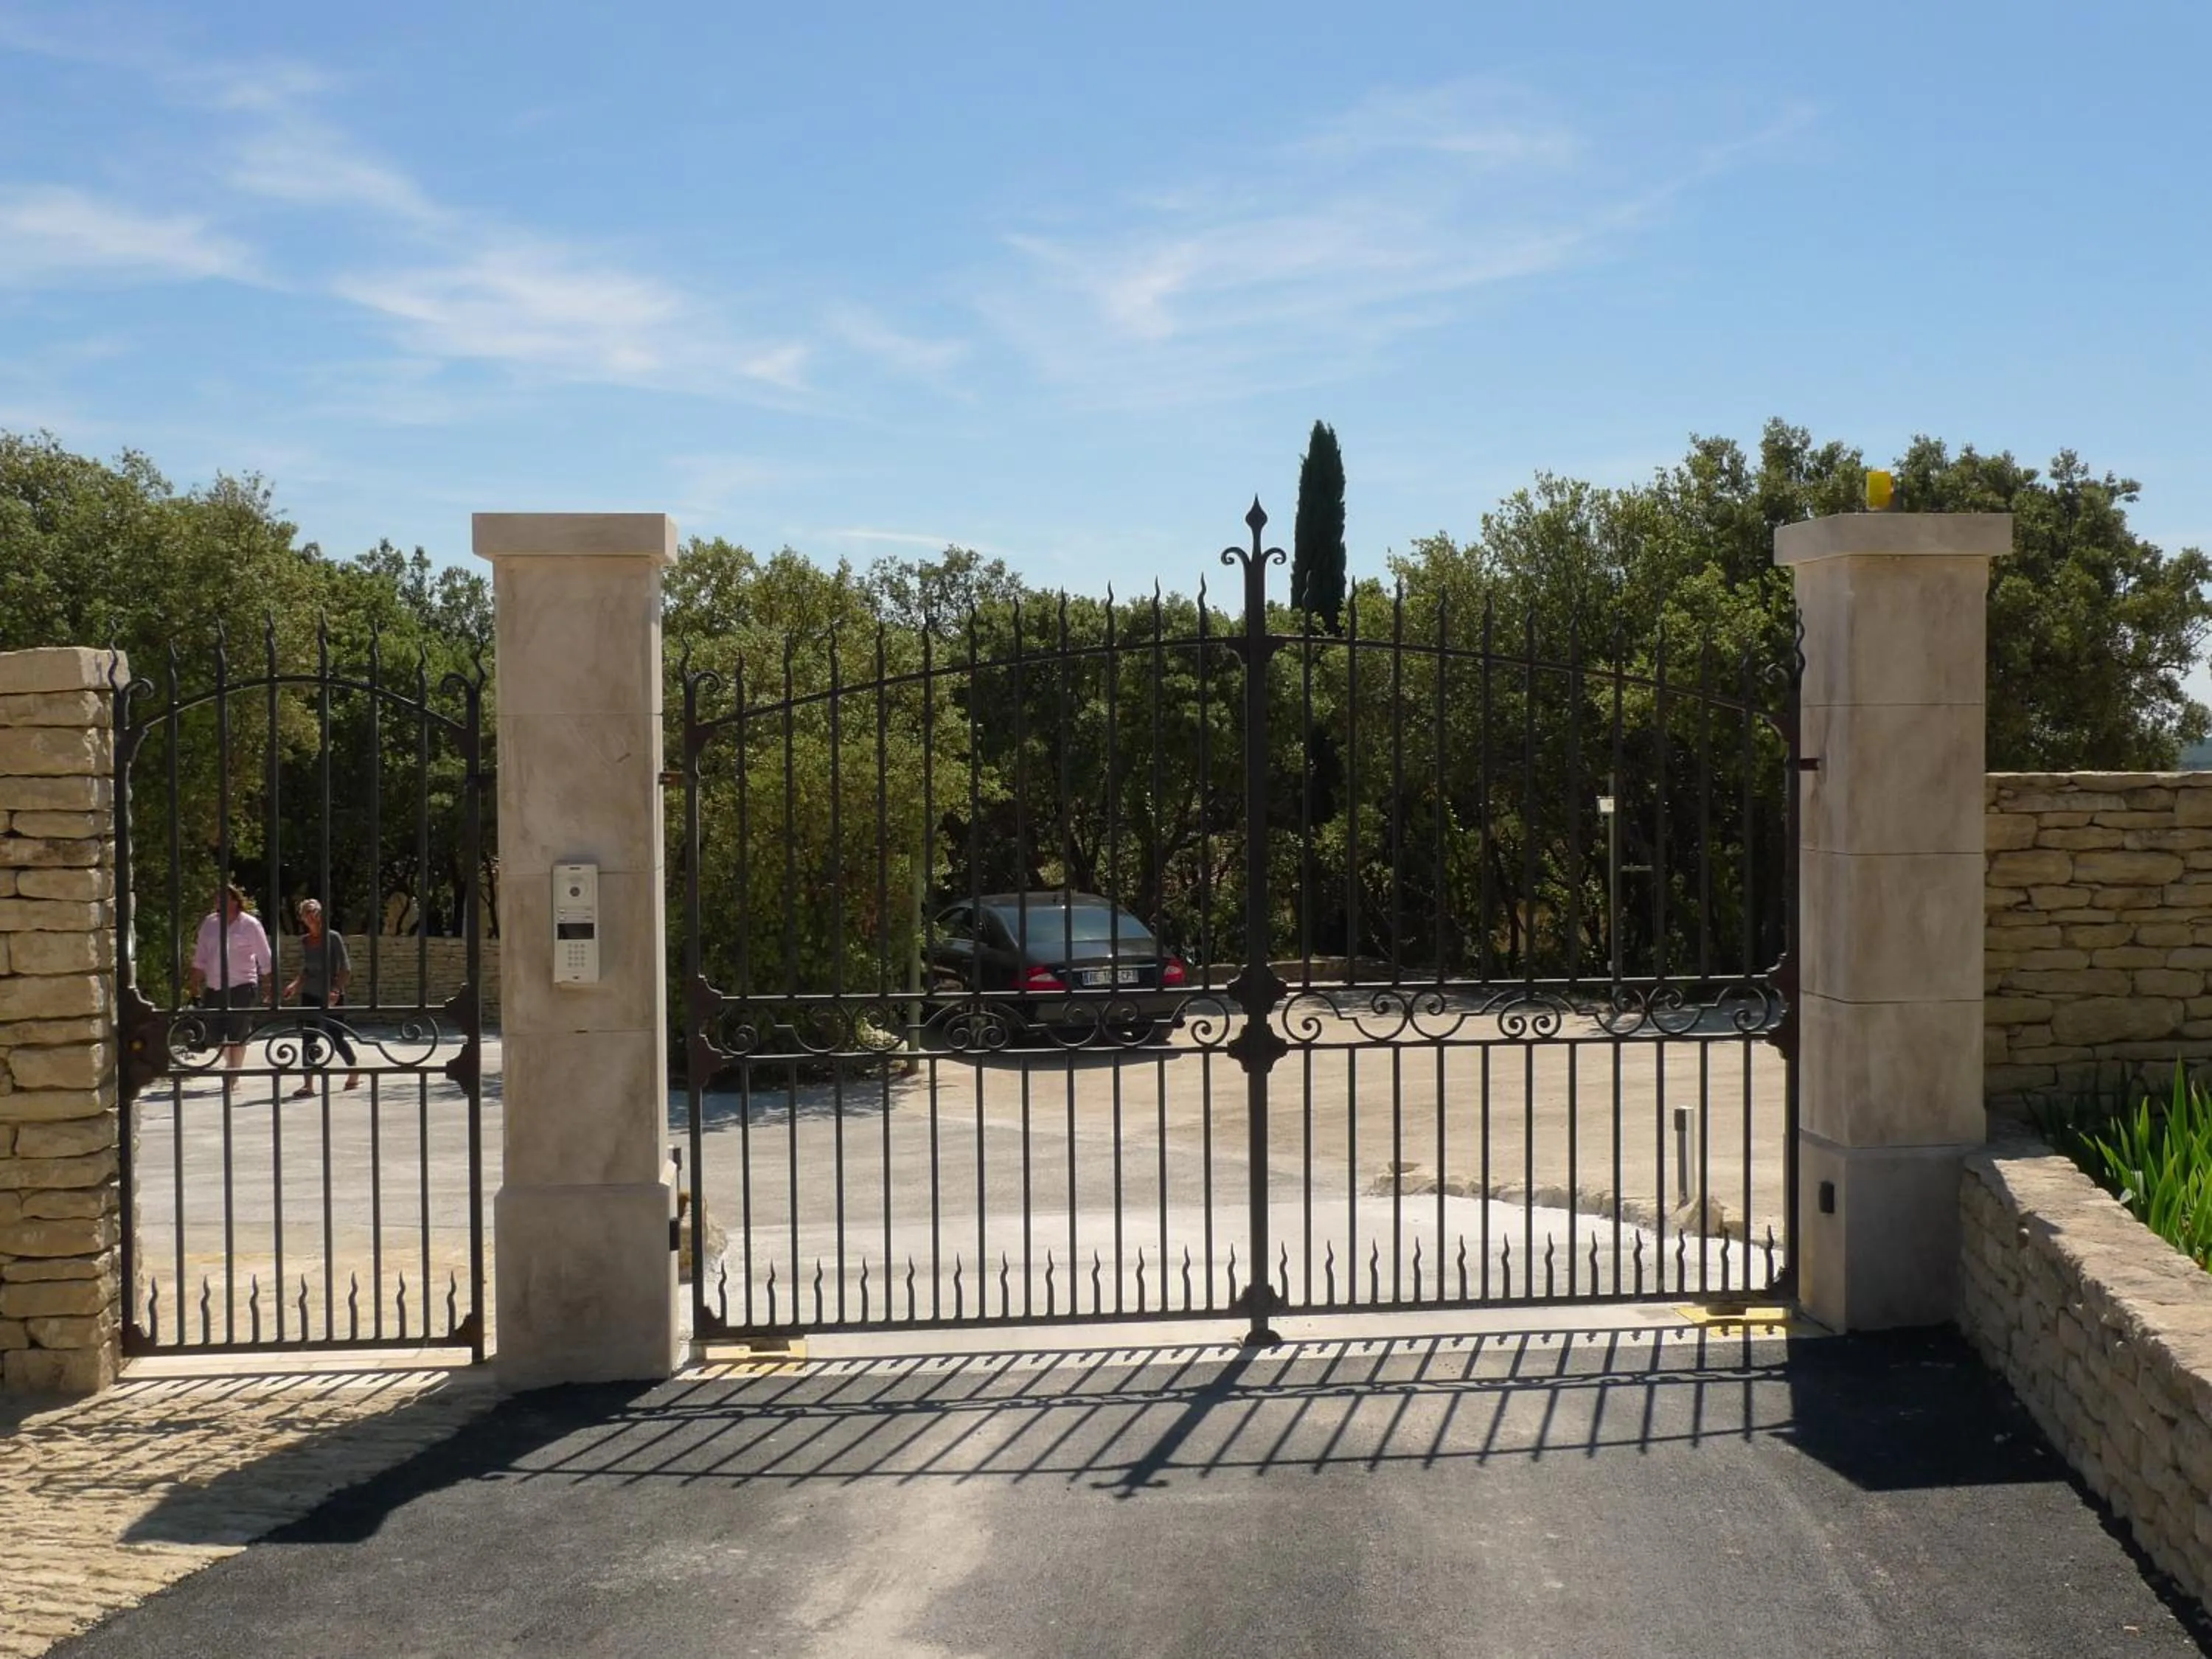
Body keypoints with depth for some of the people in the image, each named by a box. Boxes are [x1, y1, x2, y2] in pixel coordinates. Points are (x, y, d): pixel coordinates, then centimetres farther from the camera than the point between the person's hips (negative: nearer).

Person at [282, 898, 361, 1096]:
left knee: (335, 1037, 2)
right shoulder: (304, 941, 7)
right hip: (310, 995, 4)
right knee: (309, 1038, -2)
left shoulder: (333, 938, -8)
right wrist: (295, 985, -3)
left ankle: (355, 1070, 27)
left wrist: (336, 990, -22)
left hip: (332, 997, -4)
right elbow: (305, 970, 15)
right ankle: (308, 1084, 0)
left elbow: (346, 969, -10)